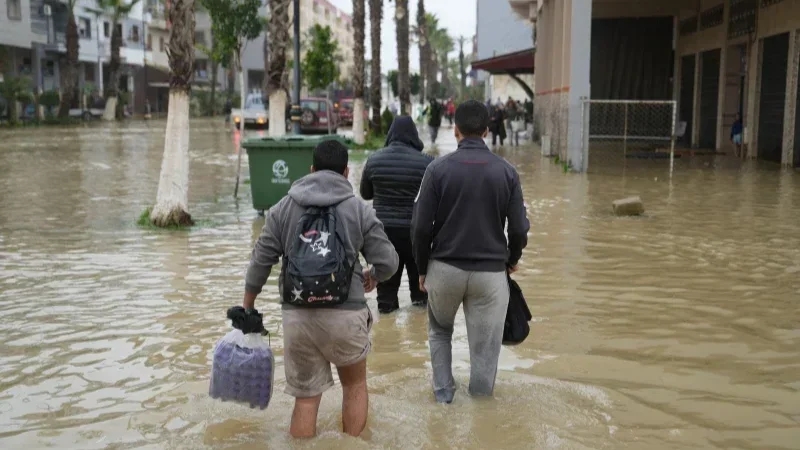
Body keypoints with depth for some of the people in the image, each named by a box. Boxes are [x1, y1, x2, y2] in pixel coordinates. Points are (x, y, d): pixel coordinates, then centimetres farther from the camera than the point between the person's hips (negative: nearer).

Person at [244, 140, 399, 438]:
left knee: (306, 397, 12)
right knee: (355, 384, 21)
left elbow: (260, 262, 5)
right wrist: (372, 277, 22)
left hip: (296, 316, 2)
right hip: (346, 315, -1)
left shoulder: (283, 209, 6)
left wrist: (248, 307, 17)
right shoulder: (360, 209, 1)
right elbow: (388, 262, 0)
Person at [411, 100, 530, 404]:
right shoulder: (506, 171, -3)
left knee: (440, 332, 25)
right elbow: (519, 228, -2)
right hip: (491, 271, 0)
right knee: (484, 346, 10)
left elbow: (421, 227, -7)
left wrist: (422, 268, 7)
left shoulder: (438, 168, -7)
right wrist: (512, 260, 17)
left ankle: (443, 391, 23)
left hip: (445, 267, 0)